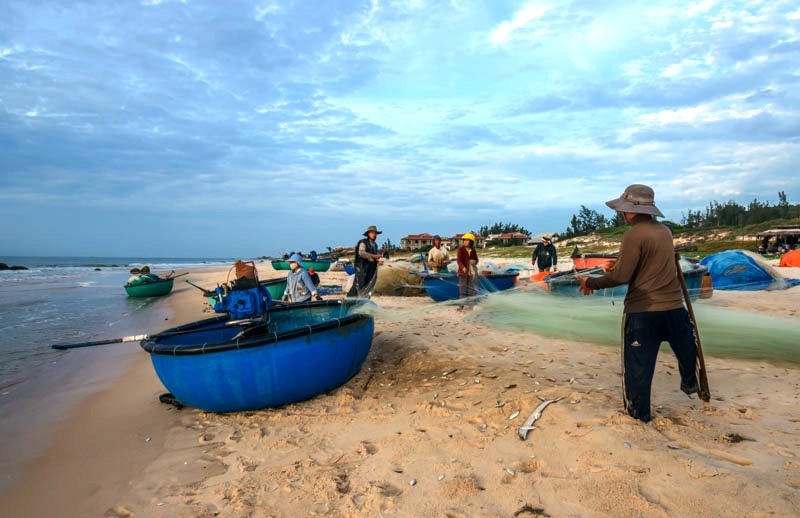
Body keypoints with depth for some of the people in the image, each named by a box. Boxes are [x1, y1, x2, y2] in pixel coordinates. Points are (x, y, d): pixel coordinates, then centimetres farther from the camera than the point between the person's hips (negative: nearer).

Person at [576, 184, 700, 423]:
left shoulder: (633, 234, -15)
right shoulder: (665, 230, 7)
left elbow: (622, 276, -19)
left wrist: (592, 283, -7)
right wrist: (618, 265, 14)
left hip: (642, 311, -6)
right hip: (674, 306, 7)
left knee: (637, 363, 6)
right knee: (686, 347, 31)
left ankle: (638, 413, 15)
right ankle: (690, 384, 51)